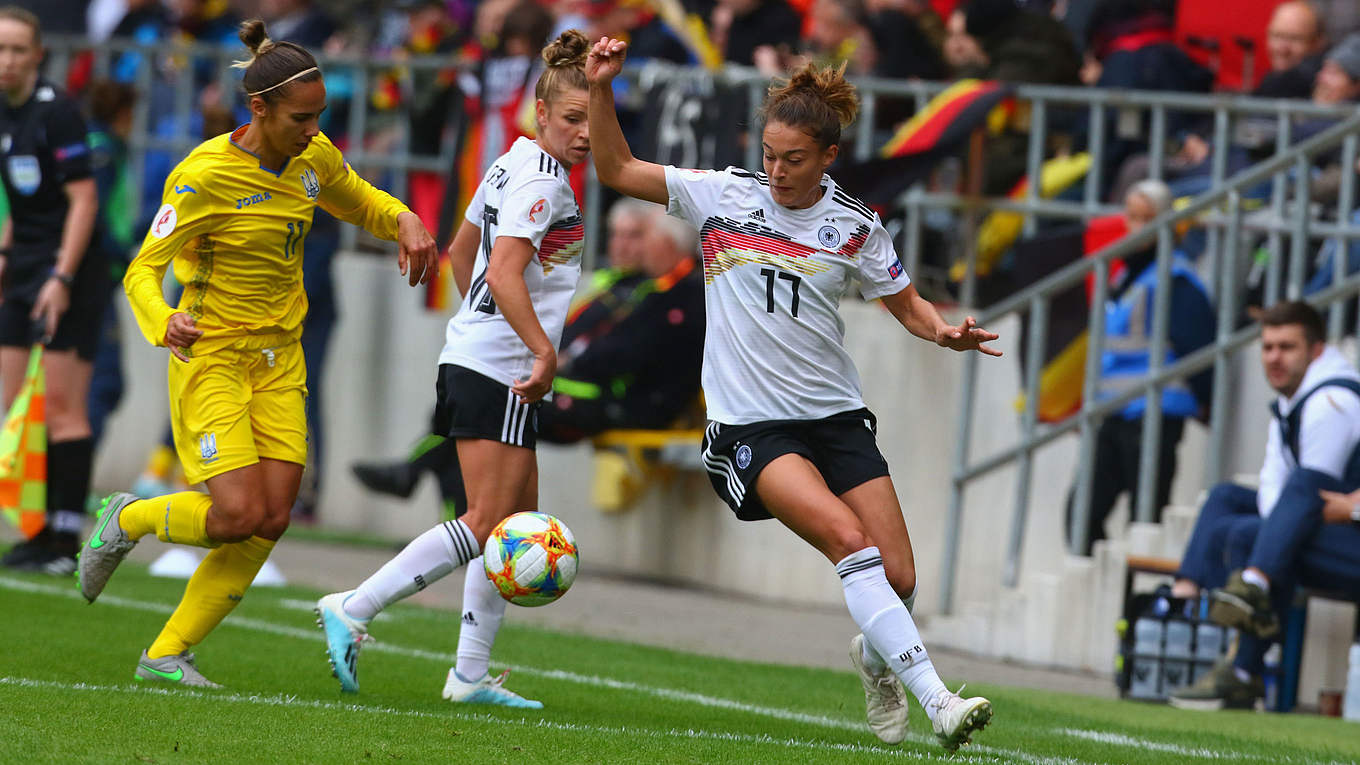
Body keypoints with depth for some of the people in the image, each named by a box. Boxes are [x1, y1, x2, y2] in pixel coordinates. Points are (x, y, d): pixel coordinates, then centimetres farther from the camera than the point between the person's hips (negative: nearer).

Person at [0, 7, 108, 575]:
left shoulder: (56, 112, -13)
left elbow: (82, 198, -16)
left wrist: (62, 278, -20)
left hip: (69, 273, -8)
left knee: (63, 405, -9)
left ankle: (66, 539, -7)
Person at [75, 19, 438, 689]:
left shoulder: (313, 158, 0)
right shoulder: (205, 175, -19)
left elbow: (364, 205, 21)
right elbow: (142, 271, -16)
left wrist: (406, 224, -2)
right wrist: (164, 324, -38)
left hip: (279, 359, 6)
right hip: (211, 358, -6)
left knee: (271, 522, -5)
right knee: (240, 516, -18)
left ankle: (167, 655, 6)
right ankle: (126, 521, 13)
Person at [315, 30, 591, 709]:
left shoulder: (512, 166, 14)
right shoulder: (542, 181, -15)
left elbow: (461, 251, 25)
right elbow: (505, 273, -25)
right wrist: (545, 350, -27)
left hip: (473, 356, 10)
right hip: (499, 371, -10)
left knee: (517, 520, 12)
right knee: (486, 521, -12)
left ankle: (471, 674, 13)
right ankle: (353, 609, -13)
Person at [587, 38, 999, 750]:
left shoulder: (855, 226, 2)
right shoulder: (723, 194, 0)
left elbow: (907, 305, 12)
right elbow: (617, 170, 5)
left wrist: (945, 331, -9)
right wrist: (601, 89, -7)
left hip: (837, 416, 3)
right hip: (749, 425, -3)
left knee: (898, 579, -6)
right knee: (849, 538, -26)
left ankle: (875, 655, 32)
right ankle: (935, 702, -30)